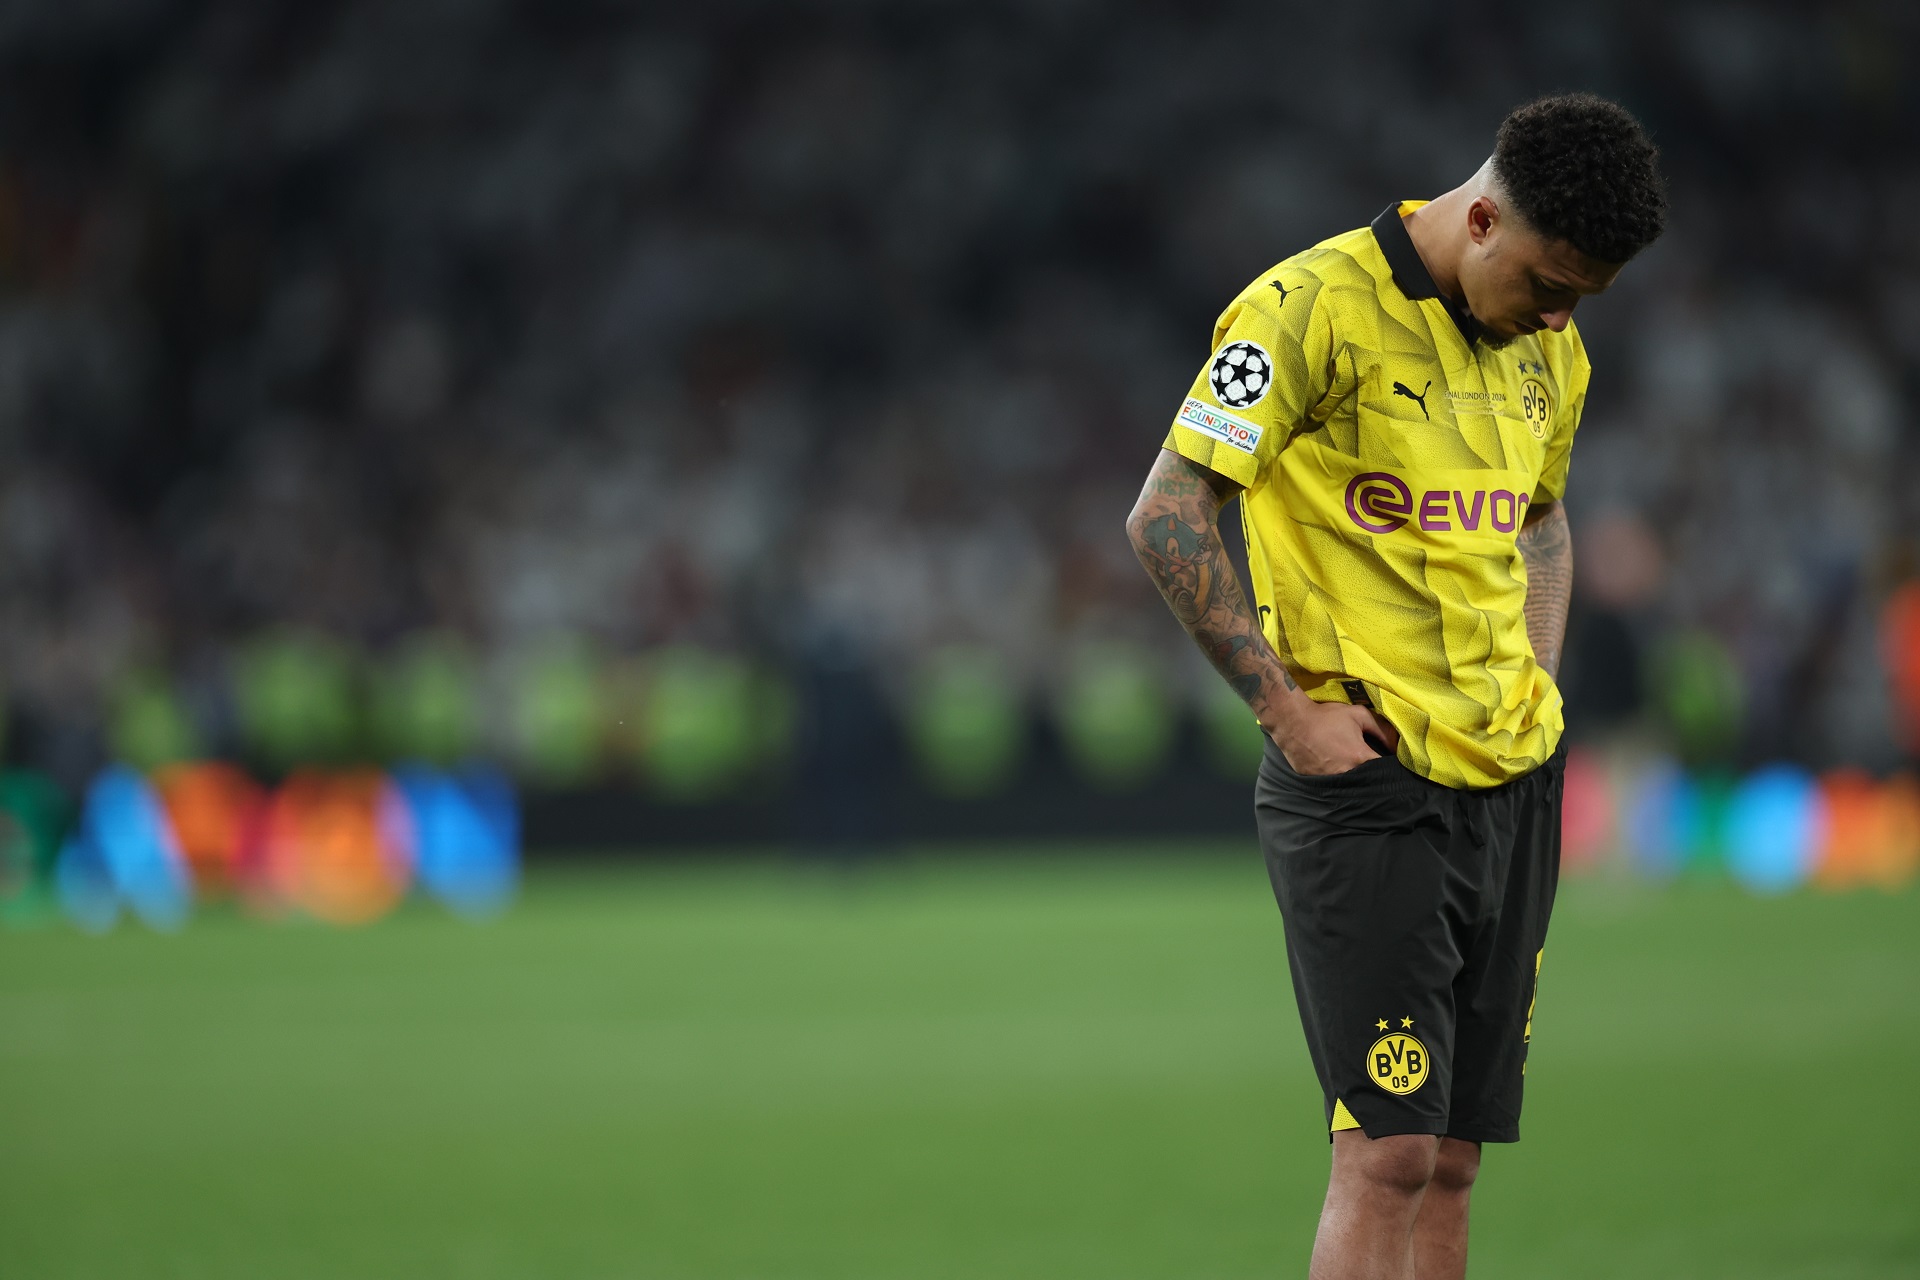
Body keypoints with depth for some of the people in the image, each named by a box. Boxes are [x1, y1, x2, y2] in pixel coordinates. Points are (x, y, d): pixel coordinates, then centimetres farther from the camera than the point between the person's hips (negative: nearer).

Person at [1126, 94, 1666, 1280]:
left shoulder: (1548, 350, 11)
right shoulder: (1316, 308, -12)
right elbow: (1167, 518, -14)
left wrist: (1533, 697, 14)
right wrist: (1290, 708, -14)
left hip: (1511, 783, 7)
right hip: (1365, 783, -7)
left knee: (1453, 1155, 6)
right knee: (1389, 1148, -13)